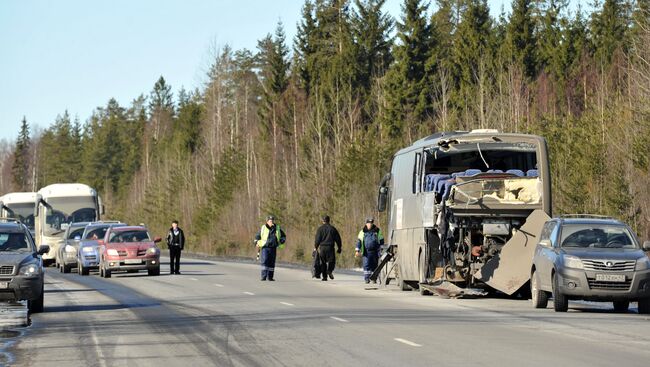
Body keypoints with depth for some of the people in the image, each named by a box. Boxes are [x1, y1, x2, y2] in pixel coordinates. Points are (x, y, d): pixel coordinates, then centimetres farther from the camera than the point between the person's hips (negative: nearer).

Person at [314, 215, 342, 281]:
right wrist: (339, 248, 16)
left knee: (323, 262, 7)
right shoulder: (332, 228, 7)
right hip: (330, 247, 0)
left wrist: (315, 247, 5)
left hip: (322, 247, 0)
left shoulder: (320, 229, 1)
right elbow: (338, 239, 9)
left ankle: (324, 276, 5)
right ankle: (329, 271, -21)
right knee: (331, 261, 6)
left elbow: (317, 239, -3)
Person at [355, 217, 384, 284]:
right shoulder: (362, 232, 7)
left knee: (374, 265, 6)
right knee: (366, 265, -12)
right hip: (366, 252, -1)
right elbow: (359, 241, 6)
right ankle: (367, 279, -13)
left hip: (375, 252, 1)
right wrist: (357, 251, -3)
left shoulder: (377, 231, 7)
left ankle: (374, 278, 17)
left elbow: (381, 241, 10)